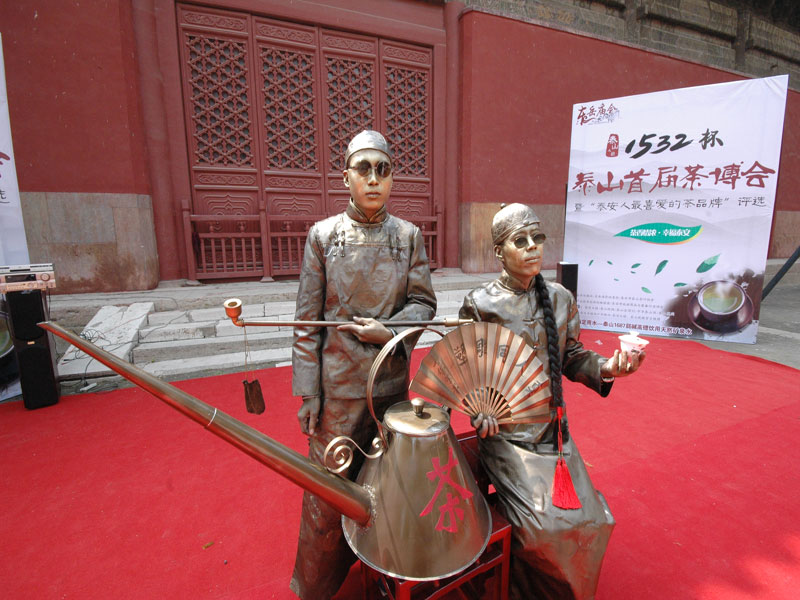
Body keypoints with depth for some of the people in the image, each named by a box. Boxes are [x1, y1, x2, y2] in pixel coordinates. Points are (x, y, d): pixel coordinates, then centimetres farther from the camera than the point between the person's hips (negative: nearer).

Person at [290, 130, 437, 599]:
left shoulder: (409, 235, 0)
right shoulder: (323, 235, -5)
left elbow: (424, 302, 2)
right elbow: (307, 320, -5)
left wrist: (388, 330, -18)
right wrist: (307, 392, -6)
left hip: (392, 380, 2)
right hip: (338, 384, -2)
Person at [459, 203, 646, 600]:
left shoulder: (559, 299, 2)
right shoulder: (479, 304, -11)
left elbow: (570, 358, 8)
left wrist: (605, 368, -11)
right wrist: (478, 411, -19)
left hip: (554, 429, 5)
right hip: (505, 432, -5)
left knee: (591, 520, 2)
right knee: (545, 525, -12)